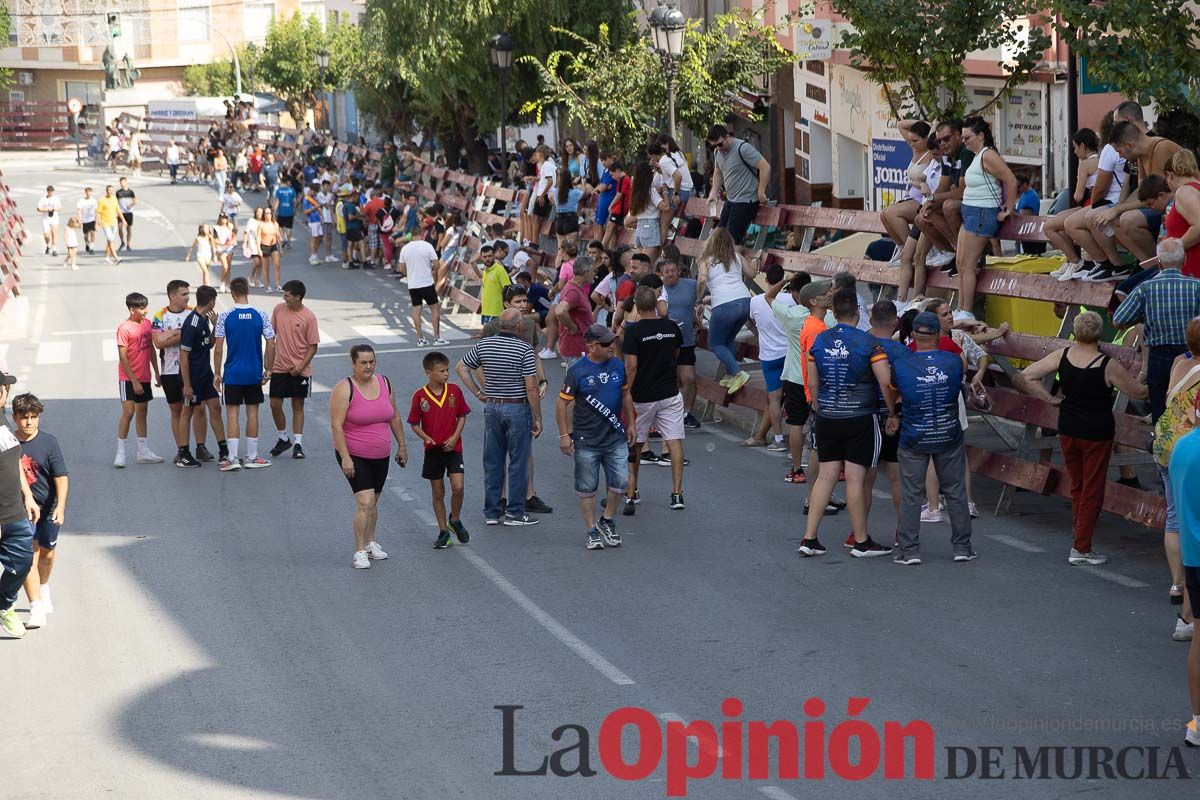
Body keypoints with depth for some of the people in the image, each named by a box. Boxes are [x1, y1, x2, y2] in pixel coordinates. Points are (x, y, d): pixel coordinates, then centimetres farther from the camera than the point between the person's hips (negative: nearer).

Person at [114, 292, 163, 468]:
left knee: (142, 412, 13)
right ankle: (120, 453, -8)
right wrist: (134, 381, -16)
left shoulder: (147, 323, 6)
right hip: (128, 378, -7)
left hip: (144, 377, 7)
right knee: (128, 411, -12)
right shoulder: (124, 329, -15)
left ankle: (143, 452, 19)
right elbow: (123, 358, -15)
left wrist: (156, 372, 14)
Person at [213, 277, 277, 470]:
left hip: (233, 373, -1)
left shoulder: (225, 317, -7)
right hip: (254, 373, 2)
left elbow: (218, 348, -8)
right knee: (252, 412, 9)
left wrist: (217, 373, 1)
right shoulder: (259, 316, -3)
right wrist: (268, 369, 8)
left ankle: (233, 458, 0)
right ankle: (252, 457, 15)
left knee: (232, 413, 4)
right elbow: (271, 345, -3)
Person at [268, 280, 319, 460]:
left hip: (300, 370, -3)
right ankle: (282, 439, 22)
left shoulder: (309, 317, -10)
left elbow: (313, 346, -7)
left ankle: (297, 443, 12)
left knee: (298, 406, 5)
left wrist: (301, 366, -15)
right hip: (279, 367, 3)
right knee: (275, 404, 2)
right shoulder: (279, 310, 1)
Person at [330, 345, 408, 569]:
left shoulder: (384, 383, 4)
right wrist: (345, 458, -21)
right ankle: (359, 552, -12)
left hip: (381, 456, 6)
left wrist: (401, 445, 16)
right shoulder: (344, 389, -15)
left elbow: (394, 417, 15)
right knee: (365, 501, -17)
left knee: (373, 501, 17)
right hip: (354, 456, -6)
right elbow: (336, 426, -17)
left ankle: (370, 543, 33)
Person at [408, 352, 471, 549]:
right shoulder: (420, 396, -8)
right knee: (438, 493, 8)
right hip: (433, 450, 0)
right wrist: (425, 437, -18)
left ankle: (455, 520, 14)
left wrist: (455, 437, -8)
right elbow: (415, 424, 0)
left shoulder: (454, 391, -3)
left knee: (457, 487, -12)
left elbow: (462, 416, 5)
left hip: (453, 448, 0)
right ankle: (443, 531, 19)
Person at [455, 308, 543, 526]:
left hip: (492, 408, 5)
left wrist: (478, 393, 11)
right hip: (518, 409, -5)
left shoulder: (484, 345, 1)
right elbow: (531, 388, -15)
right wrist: (538, 418, -7)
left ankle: (491, 512, 16)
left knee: (492, 462, 11)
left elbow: (461, 368, 9)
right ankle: (515, 512, 7)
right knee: (518, 462, 4)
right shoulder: (524, 349, -14)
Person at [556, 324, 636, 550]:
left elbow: (626, 395, 18)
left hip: (616, 439, 4)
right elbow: (562, 404, -6)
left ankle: (606, 520, 21)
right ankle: (592, 532, 17)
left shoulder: (617, 366, 3)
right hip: (586, 442, -4)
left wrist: (630, 425, 18)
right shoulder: (577, 371, -11)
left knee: (620, 482, -1)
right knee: (587, 489, 5)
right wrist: (564, 435, -9)